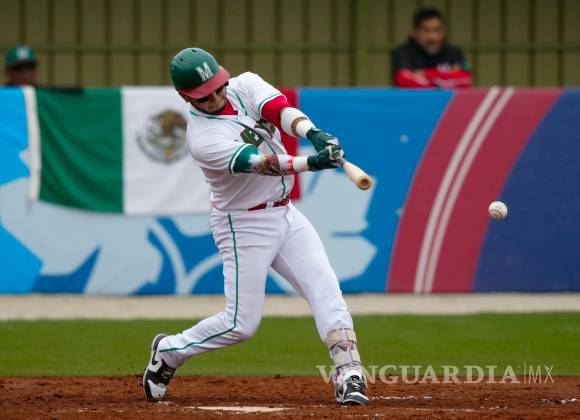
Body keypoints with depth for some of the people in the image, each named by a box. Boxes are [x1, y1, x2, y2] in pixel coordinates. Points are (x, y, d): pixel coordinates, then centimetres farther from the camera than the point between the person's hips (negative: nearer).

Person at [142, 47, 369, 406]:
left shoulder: (245, 86, -3)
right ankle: (169, 352, 20)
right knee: (242, 323, -2)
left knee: (326, 290, -11)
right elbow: (265, 164, -33)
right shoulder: (204, 140, -22)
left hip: (286, 215, 6)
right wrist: (313, 162, -48)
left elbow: (280, 109, -21)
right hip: (245, 225, -6)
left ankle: (349, 376, -17)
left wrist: (312, 133, -42)